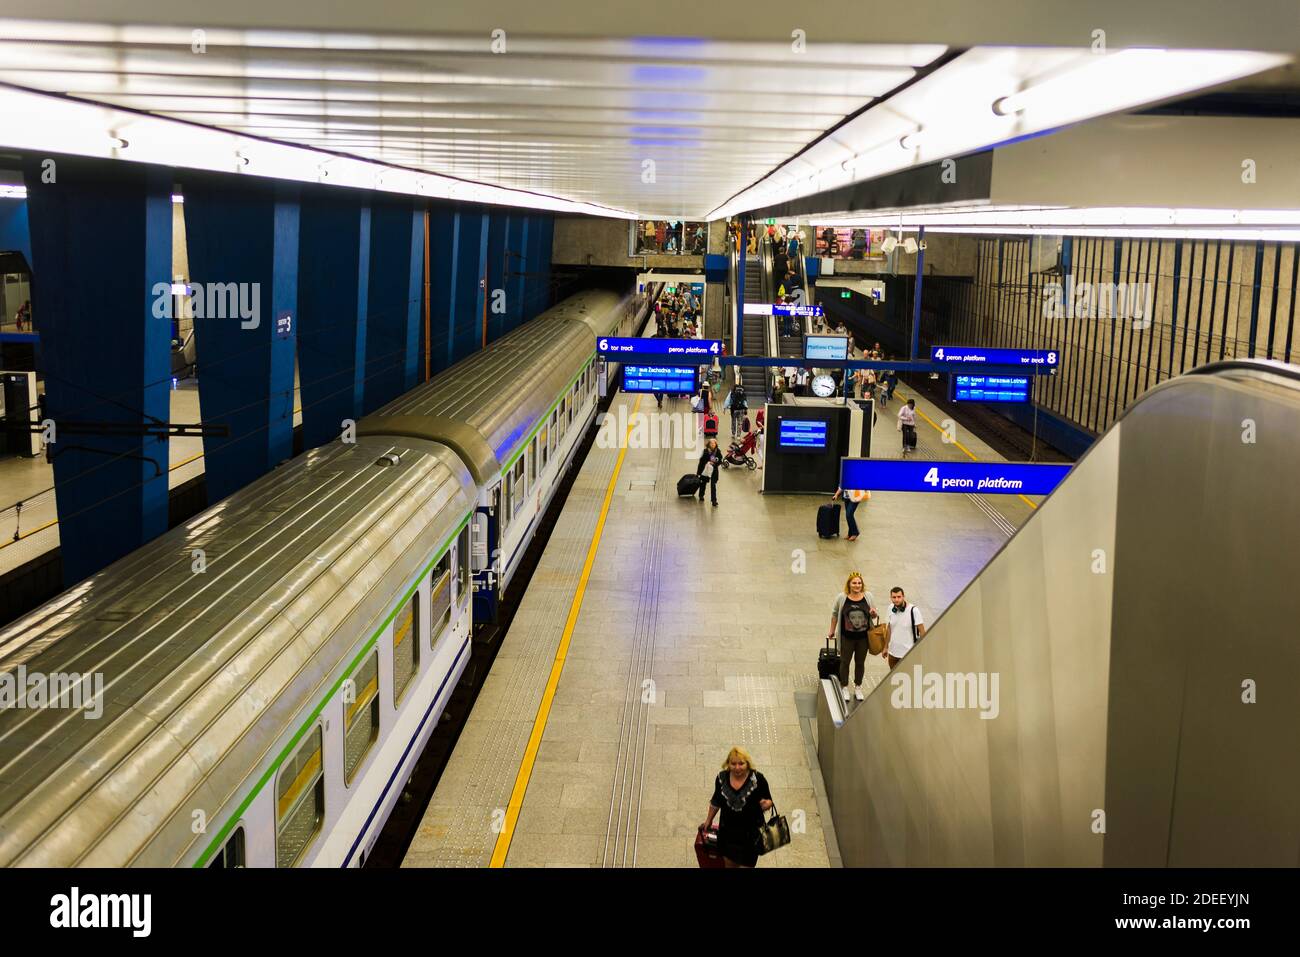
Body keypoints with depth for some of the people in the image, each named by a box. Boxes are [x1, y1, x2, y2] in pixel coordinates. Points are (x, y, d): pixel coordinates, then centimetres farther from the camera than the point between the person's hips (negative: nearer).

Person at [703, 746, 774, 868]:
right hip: (727, 830, 3)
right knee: (730, 863, 21)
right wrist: (709, 820, 18)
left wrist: (766, 804, -32)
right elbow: (716, 801, 7)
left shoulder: (758, 779, -19)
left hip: (751, 831, -3)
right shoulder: (722, 777, -9)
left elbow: (769, 801, -9)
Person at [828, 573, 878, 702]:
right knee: (844, 661, 8)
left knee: (860, 662, 13)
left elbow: (873, 615, 7)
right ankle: (844, 688, 22)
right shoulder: (841, 597, -9)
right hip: (847, 637, -2)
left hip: (863, 637, 2)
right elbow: (835, 614, 2)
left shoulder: (869, 596, -3)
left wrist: (873, 613, -16)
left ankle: (858, 687, 28)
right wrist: (832, 630, 7)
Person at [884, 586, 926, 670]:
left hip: (908, 654, -5)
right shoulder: (891, 608, -2)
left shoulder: (913, 610, -17)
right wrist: (886, 647, 14)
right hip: (893, 653, 5)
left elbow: (922, 631, -13)